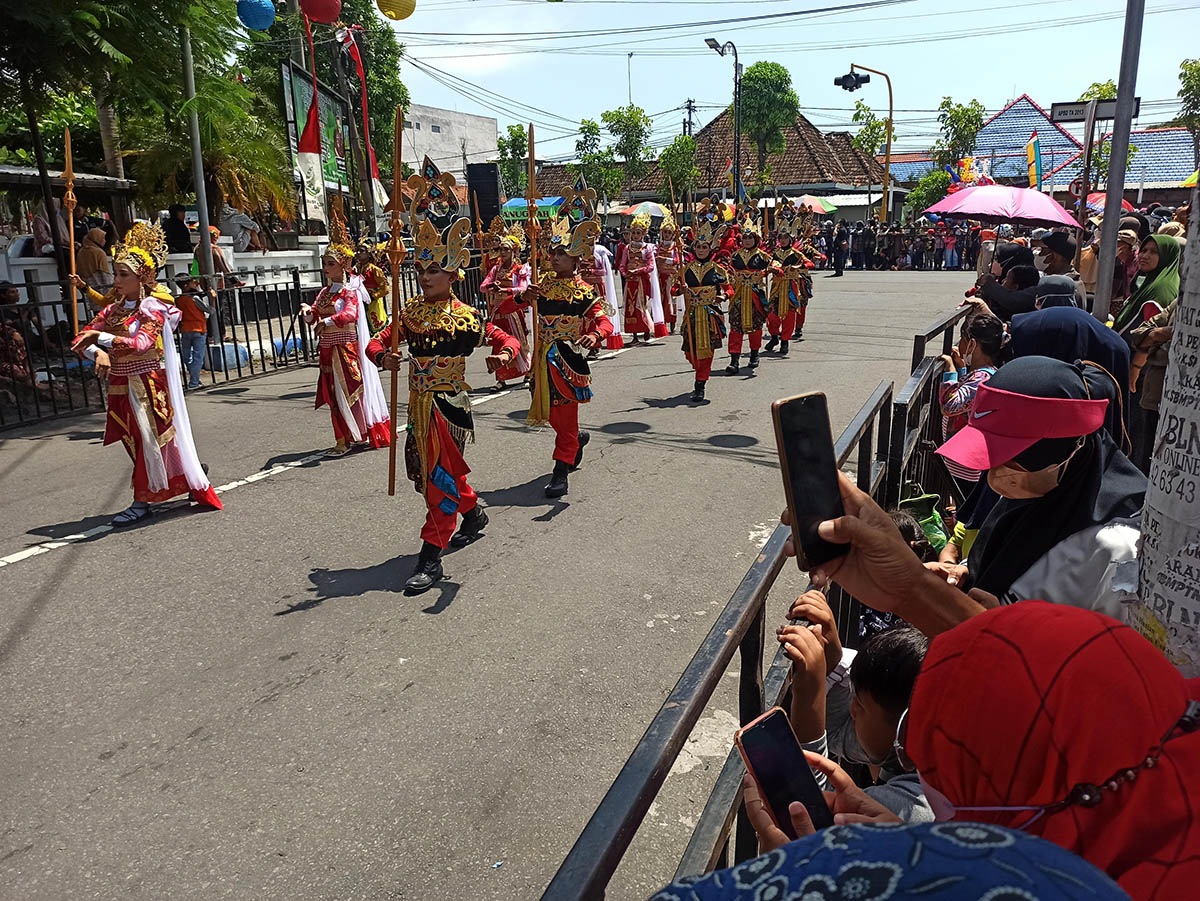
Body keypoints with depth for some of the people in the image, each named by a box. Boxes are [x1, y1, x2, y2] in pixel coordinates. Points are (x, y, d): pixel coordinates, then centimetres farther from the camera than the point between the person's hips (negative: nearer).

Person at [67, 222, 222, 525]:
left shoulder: (152, 308, -10)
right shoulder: (113, 310, 10)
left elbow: (140, 344, -26)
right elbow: (81, 340, 5)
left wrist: (101, 336, -29)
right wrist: (98, 353, -15)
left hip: (148, 385, -7)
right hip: (121, 387, 7)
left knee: (148, 442, 0)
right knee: (137, 443, 11)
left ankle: (141, 502, 12)